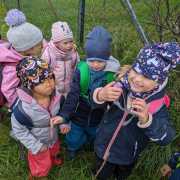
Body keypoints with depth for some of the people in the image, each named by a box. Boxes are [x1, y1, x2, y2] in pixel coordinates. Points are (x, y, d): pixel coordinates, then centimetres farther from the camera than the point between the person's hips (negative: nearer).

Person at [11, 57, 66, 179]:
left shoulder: (56, 95, -26)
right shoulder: (22, 108, -41)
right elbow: (19, 131, -24)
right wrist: (36, 146, -19)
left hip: (54, 137, 5)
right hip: (39, 143, -4)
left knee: (55, 152, 38)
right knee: (42, 166, 25)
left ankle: (54, 159, 74)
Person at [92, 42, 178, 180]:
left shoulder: (159, 102, -23)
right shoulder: (120, 86, -23)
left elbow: (166, 138, -28)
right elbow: (93, 101, -24)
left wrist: (146, 120, -47)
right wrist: (100, 95, -49)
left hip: (129, 156, 1)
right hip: (104, 148, 0)